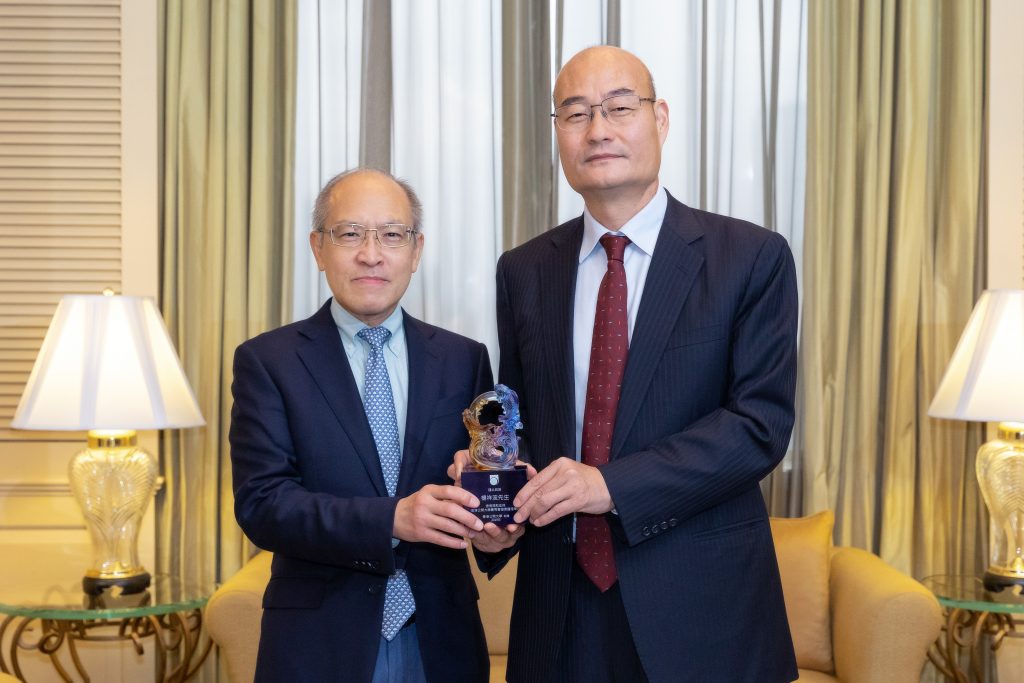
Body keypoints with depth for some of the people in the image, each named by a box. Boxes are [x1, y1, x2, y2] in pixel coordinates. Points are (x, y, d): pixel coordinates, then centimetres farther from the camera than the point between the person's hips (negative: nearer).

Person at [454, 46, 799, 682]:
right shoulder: (524, 271, 6)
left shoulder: (753, 257, -5)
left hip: (700, 606, -3)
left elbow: (762, 422, -12)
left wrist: (611, 484, -21)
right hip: (559, 604, 3)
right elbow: (518, 417, 12)